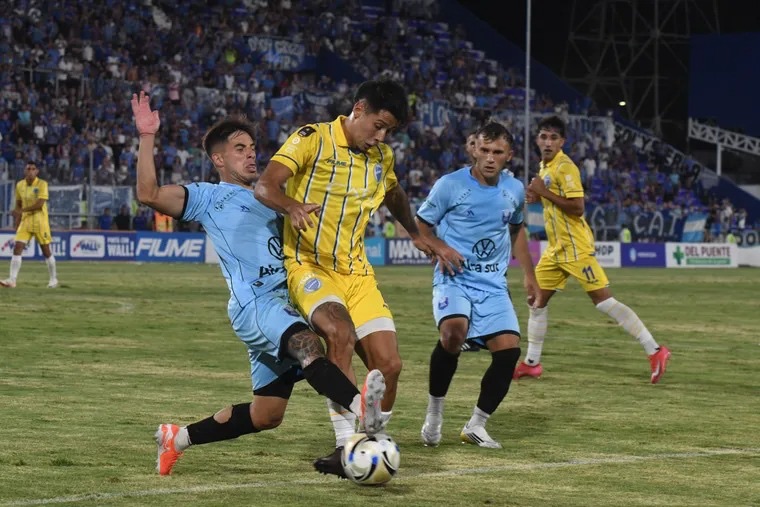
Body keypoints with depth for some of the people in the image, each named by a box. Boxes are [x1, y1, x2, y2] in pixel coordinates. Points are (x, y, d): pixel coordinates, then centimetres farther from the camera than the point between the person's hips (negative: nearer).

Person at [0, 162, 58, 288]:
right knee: (17, 248, -9)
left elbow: (40, 204, -20)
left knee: (46, 250, 4)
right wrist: (16, 222, 12)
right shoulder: (19, 185, 6)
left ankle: (53, 279, 20)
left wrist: (22, 210, -24)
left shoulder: (42, 184, -10)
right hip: (25, 221, 4)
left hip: (40, 221, -4)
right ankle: (12, 280, -13)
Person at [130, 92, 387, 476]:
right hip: (253, 304, -8)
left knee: (265, 416, 8)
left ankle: (178, 438, 25)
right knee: (307, 343, -39)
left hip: (286, 303, 8)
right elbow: (148, 194, -5)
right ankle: (361, 408, -64)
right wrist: (147, 137, -10)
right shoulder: (208, 198, 7)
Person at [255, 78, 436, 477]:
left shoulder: (380, 156, 10)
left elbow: (394, 195, 33)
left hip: (356, 272, 6)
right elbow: (265, 186, -21)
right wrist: (292, 207, -40)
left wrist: (415, 233, 41)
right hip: (308, 265, -6)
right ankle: (347, 444, -31)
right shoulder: (312, 139, -9)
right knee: (341, 333, -34)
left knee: (389, 365, -6)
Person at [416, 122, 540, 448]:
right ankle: (434, 410, -9)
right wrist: (440, 248, -16)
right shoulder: (450, 185, -7)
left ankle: (476, 426, 5)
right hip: (454, 279, -4)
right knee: (453, 331, -32)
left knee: (509, 349, -12)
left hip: (493, 285, 4)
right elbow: (419, 227, 3)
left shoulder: (515, 190, 6)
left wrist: (529, 275, 21)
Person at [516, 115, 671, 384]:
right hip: (556, 248, 9)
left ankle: (655, 351, -10)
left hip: (575, 248, -9)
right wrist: (537, 196, 7)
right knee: (538, 301, 11)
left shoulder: (565, 167, -15)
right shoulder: (545, 167, 13)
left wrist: (544, 192, -21)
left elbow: (577, 208, -23)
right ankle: (531, 363, 21)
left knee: (603, 301, -12)